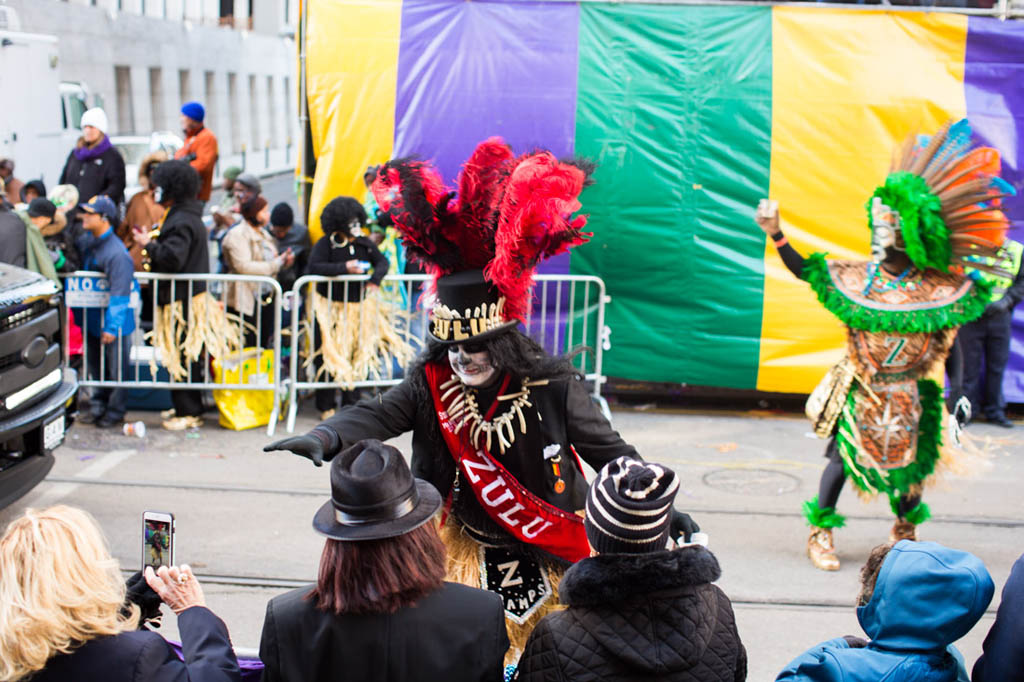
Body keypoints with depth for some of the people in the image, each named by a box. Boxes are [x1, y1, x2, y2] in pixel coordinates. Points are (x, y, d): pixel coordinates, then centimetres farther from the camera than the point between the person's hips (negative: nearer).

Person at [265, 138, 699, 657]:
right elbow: (376, 416, -22)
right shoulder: (431, 382, -9)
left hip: (548, 553, -2)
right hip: (465, 550, 2)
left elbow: (609, 451, -12)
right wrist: (325, 438, -43)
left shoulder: (552, 386, -16)